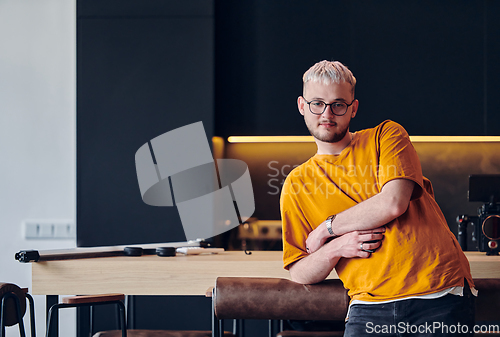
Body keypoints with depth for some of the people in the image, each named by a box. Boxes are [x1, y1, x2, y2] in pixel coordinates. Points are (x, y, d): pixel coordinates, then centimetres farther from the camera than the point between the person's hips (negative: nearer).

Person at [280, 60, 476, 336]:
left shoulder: (386, 135, 10)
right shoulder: (296, 185, 14)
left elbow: (393, 204, -8)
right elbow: (299, 274, 11)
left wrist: (326, 229, -1)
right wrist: (334, 249, -8)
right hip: (369, 306, 2)